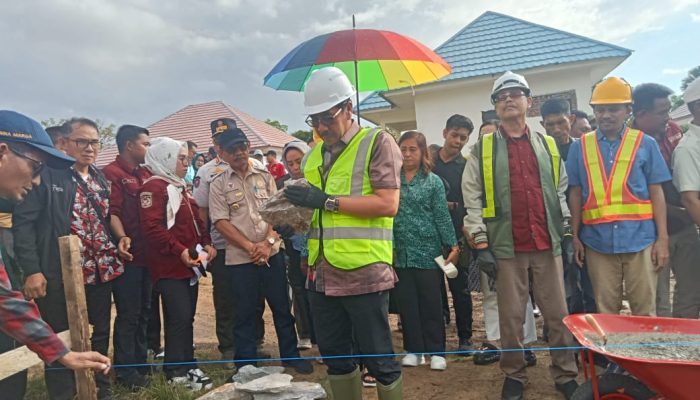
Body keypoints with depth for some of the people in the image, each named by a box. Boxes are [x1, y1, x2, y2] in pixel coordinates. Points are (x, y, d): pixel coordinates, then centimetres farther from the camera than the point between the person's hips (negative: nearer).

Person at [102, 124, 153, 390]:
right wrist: (122, 237, -33)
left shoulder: (146, 174, 14)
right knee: (128, 314, 1)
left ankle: (140, 360, 31)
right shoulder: (111, 173, -10)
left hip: (148, 253, 8)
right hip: (129, 255, -8)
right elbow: (112, 211, -19)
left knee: (144, 310, 17)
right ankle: (125, 370, 15)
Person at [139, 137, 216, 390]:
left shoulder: (181, 187, 18)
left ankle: (187, 365, 22)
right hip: (169, 265, -9)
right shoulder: (154, 187, -11)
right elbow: (152, 227, -21)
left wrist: (206, 243, 7)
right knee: (179, 318, -7)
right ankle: (176, 372, 5)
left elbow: (196, 220, 22)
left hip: (190, 263, 9)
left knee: (187, 317, 12)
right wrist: (179, 250, -23)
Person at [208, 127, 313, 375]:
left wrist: (267, 243, -13)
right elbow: (221, 222, -6)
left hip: (272, 253, 2)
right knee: (245, 313, 7)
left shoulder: (265, 177, 6)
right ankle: (245, 365, 21)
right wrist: (250, 247, -13)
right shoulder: (218, 185, 0)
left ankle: (290, 356, 25)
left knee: (282, 307, 10)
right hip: (239, 258, -2)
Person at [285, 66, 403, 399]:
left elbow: (388, 204, -15)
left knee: (378, 360, 5)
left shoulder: (377, 142, -4)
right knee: (334, 358, 17)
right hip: (321, 274, 7)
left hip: (363, 273, -7)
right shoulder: (315, 155, 17)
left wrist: (328, 200, -16)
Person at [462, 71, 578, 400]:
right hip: (505, 248, -2)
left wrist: (565, 233, 10)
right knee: (511, 317, 7)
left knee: (558, 314, 8)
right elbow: (472, 199, -1)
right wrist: (481, 245, -6)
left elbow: (561, 192, 16)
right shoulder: (482, 149, 4)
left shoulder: (548, 146, 12)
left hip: (547, 245, 2)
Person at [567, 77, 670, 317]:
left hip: (640, 239, -1)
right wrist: (575, 236, 5)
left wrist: (662, 238, -2)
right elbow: (575, 194, 8)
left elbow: (656, 194, 3)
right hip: (598, 241, 1)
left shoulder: (645, 144, 4)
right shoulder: (580, 147, 6)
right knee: (606, 311, 11)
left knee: (645, 311, 7)